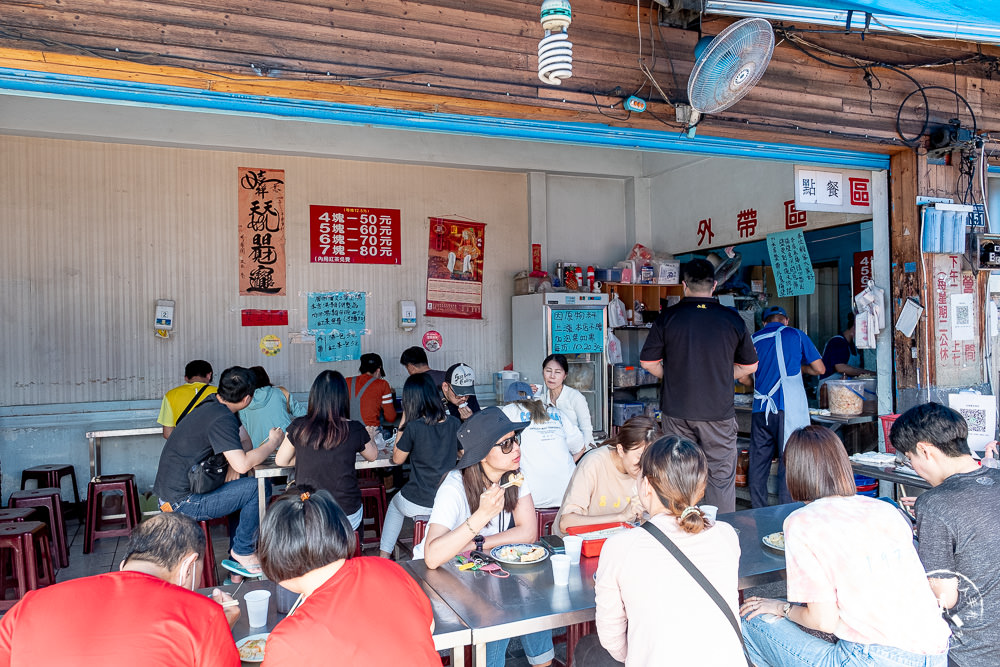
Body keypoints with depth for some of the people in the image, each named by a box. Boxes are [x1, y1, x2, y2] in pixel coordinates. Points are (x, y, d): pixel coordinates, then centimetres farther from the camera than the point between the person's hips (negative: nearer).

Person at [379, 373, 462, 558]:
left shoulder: (413, 427, -19)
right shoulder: (454, 423, -6)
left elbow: (397, 459, -3)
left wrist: (403, 423, -1)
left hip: (418, 505, -3)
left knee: (394, 503, 32)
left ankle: (385, 554, 37)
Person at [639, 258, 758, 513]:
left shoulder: (668, 317, -4)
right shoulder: (732, 319, -1)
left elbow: (647, 362, -1)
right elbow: (749, 366, 8)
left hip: (677, 411, 1)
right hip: (719, 410, 0)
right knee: (721, 477, 9)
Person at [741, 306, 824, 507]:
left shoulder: (753, 339, 13)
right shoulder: (795, 335, 5)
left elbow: (743, 378, 15)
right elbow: (820, 369, 8)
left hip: (760, 409, 3)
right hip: (789, 408, -3)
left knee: (758, 462, 9)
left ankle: (759, 512, 15)